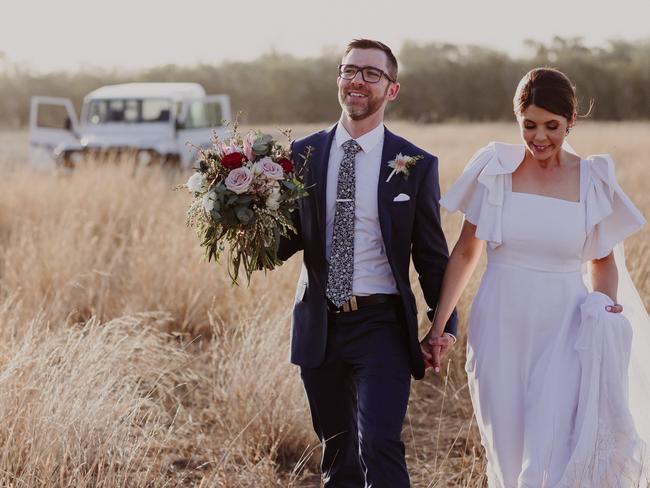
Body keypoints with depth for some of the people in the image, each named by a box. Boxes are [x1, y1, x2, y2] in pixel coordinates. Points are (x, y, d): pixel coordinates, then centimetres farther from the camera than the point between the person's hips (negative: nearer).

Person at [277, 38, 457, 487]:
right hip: (319, 327, 3)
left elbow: (431, 252, 3)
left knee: (379, 447, -16)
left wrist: (445, 323, 0)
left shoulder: (416, 165, -1)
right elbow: (290, 237, 8)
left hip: (382, 327, -3)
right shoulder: (303, 155, 5)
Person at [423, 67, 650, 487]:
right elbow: (465, 252, 6)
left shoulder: (594, 180, -1)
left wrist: (604, 307, -8)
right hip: (500, 329, 1)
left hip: (565, 332, -1)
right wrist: (437, 328, 5)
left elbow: (603, 260, 12)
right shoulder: (496, 169, -1)